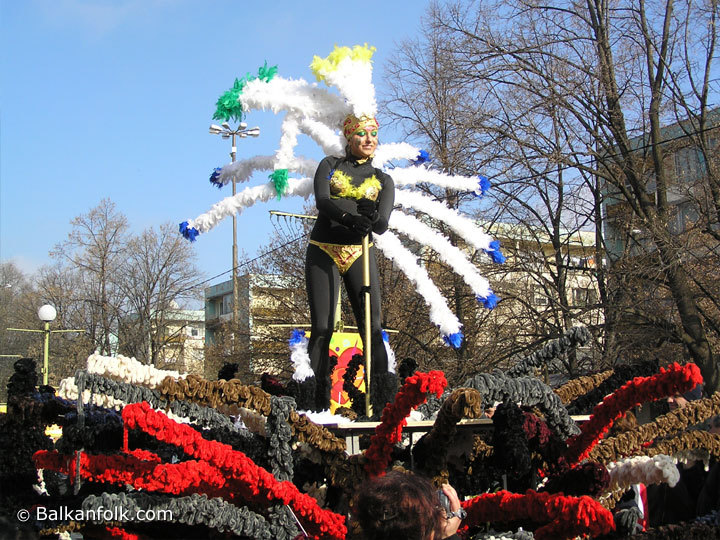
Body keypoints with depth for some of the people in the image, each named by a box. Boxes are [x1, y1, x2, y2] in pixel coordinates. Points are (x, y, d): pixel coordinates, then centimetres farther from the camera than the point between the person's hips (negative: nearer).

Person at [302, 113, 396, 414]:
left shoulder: (383, 180, 12)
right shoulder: (330, 166, 8)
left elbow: (383, 224, -5)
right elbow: (321, 201, -12)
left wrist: (370, 217, -28)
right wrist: (351, 216, -30)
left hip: (360, 254, 1)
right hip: (323, 253, -1)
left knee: (372, 327, -10)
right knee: (322, 328, -7)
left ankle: (383, 401, -13)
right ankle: (319, 401, -5)